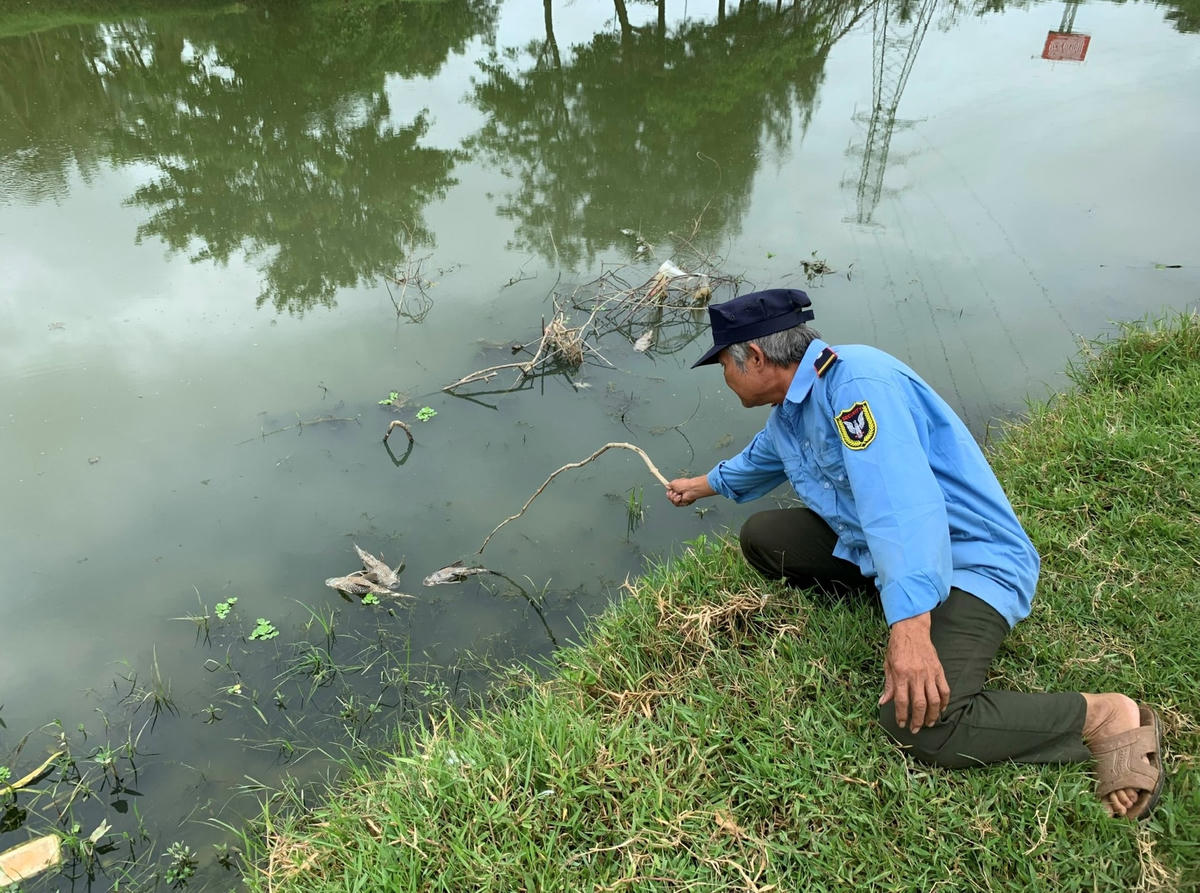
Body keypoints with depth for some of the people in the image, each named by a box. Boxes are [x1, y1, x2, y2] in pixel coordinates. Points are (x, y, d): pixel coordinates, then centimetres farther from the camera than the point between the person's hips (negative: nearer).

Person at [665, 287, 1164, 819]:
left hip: (970, 557, -9)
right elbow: (756, 464, 33)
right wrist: (702, 486, 48)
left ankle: (1106, 717, -9)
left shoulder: (855, 379, -24)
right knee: (760, 537, 5)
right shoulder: (786, 416, 7)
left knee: (920, 723, -28)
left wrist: (910, 627, -45)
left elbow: (902, 504, -38)